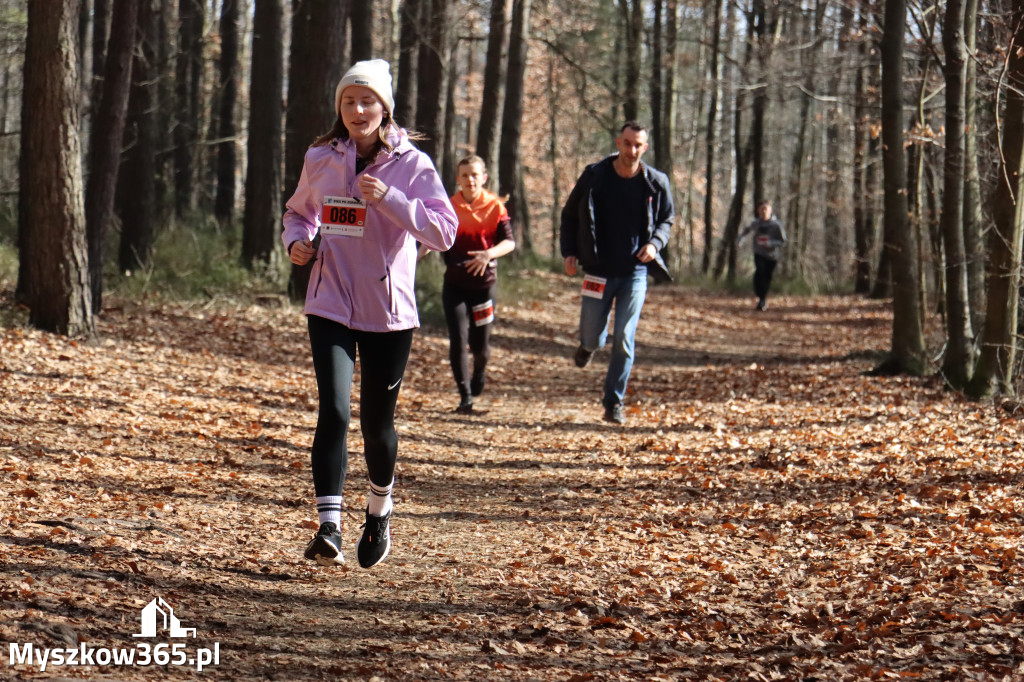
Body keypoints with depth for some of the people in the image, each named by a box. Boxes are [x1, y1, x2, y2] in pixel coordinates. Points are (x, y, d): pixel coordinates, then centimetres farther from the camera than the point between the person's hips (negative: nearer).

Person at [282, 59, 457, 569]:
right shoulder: (320, 159, 4)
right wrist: (297, 241, 1)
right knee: (334, 412, -17)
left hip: (389, 311, -1)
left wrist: (389, 197, -25)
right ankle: (328, 527, -16)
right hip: (330, 307, 1)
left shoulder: (412, 164, -5)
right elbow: (299, 211, 23)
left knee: (376, 423, 8)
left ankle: (379, 510, 36)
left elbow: (443, 232, -14)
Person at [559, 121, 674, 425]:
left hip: (635, 272, 0)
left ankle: (613, 403, 6)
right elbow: (569, 215, 7)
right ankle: (588, 344, 43)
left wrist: (655, 243, -8)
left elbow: (666, 219, 12)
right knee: (592, 338, 4)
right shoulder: (594, 176, -5)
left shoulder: (656, 183, -3)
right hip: (598, 271, 0)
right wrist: (569, 252, -4)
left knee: (624, 340, -5)